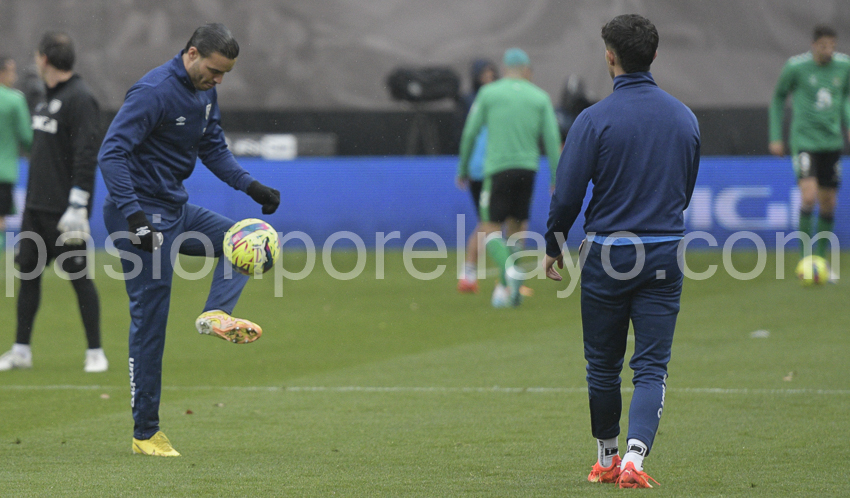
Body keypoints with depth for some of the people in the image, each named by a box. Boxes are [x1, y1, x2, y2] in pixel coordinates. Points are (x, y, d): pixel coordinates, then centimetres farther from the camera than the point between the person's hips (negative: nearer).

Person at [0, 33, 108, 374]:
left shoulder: (80, 99, -12)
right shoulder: (49, 98, 16)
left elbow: (86, 156, -19)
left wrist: (77, 206, -23)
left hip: (64, 213, -9)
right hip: (36, 208, 9)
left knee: (79, 277, -4)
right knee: (28, 272, 7)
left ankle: (95, 352, 3)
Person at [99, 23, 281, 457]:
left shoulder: (205, 91, 6)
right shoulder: (154, 92, -21)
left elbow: (213, 148, 19)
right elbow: (111, 154, -26)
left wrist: (251, 186, 5)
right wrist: (134, 216, -34)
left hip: (175, 210, 9)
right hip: (143, 214, -9)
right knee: (149, 323, -5)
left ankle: (216, 312, -14)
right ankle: (145, 434, 2)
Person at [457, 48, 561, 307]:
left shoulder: (488, 93, 3)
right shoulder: (540, 97, 8)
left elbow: (470, 133, 4)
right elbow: (552, 140, 3)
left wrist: (462, 169, 15)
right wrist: (557, 180, 6)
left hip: (498, 169, -3)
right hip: (528, 169, 3)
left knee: (490, 228, -1)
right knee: (516, 227, 13)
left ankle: (509, 270, -27)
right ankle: (505, 289, 10)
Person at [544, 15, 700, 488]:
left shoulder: (595, 119, -10)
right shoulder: (685, 118, 4)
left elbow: (567, 194, -9)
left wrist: (554, 246, 6)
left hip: (607, 254, -2)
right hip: (665, 254, 2)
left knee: (603, 366, 14)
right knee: (652, 368, 1)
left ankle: (607, 459, 26)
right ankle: (634, 458, -17)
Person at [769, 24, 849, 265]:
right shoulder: (795, 67, -9)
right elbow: (778, 98, 6)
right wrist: (775, 137, 5)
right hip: (804, 141, -4)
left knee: (828, 204, 9)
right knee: (809, 197, -20)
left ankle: (821, 258, 24)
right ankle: (805, 257, -13)